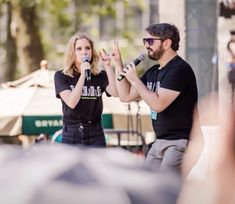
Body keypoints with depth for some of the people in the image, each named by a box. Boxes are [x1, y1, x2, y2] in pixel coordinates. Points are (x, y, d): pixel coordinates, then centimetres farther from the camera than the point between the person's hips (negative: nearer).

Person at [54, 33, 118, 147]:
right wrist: (83, 75, -19)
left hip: (95, 134, 2)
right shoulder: (61, 76, 0)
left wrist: (108, 67, -17)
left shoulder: (100, 76, 5)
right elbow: (71, 102, -15)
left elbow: (116, 93, -13)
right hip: (71, 134, -2)